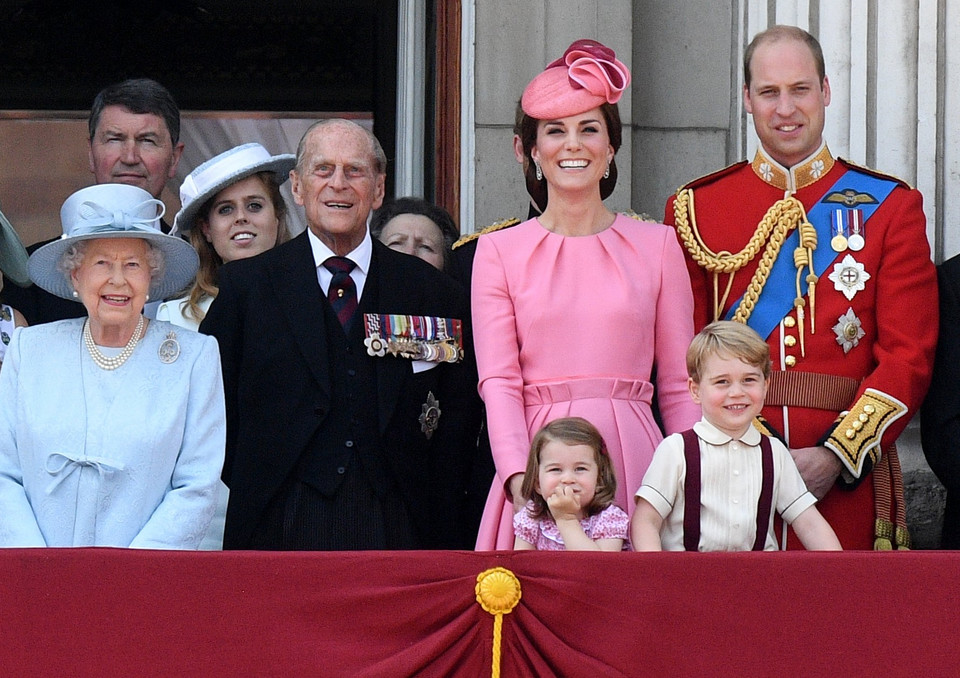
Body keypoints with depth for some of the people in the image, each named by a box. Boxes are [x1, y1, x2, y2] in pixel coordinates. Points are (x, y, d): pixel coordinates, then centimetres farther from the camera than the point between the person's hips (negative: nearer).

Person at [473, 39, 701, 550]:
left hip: (634, 462, 1)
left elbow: (679, 386, 9)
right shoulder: (499, 251, 8)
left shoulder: (657, 245, 10)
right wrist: (520, 477, -16)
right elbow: (498, 381, -1)